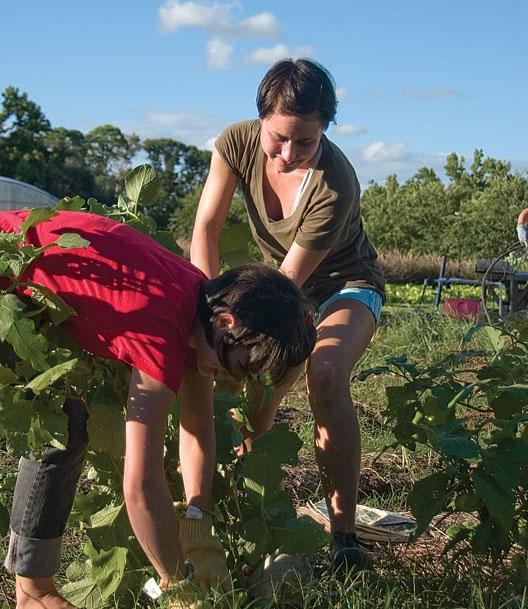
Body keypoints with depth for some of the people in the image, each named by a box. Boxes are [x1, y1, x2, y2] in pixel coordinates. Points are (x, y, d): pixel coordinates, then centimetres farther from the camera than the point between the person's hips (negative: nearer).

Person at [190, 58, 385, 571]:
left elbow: (291, 278, -29)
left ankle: (344, 536, -28)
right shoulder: (238, 143, -20)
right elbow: (206, 228, -18)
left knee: (325, 372, -32)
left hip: (345, 285, -5)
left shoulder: (335, 187, -34)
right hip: (281, 285, 5)